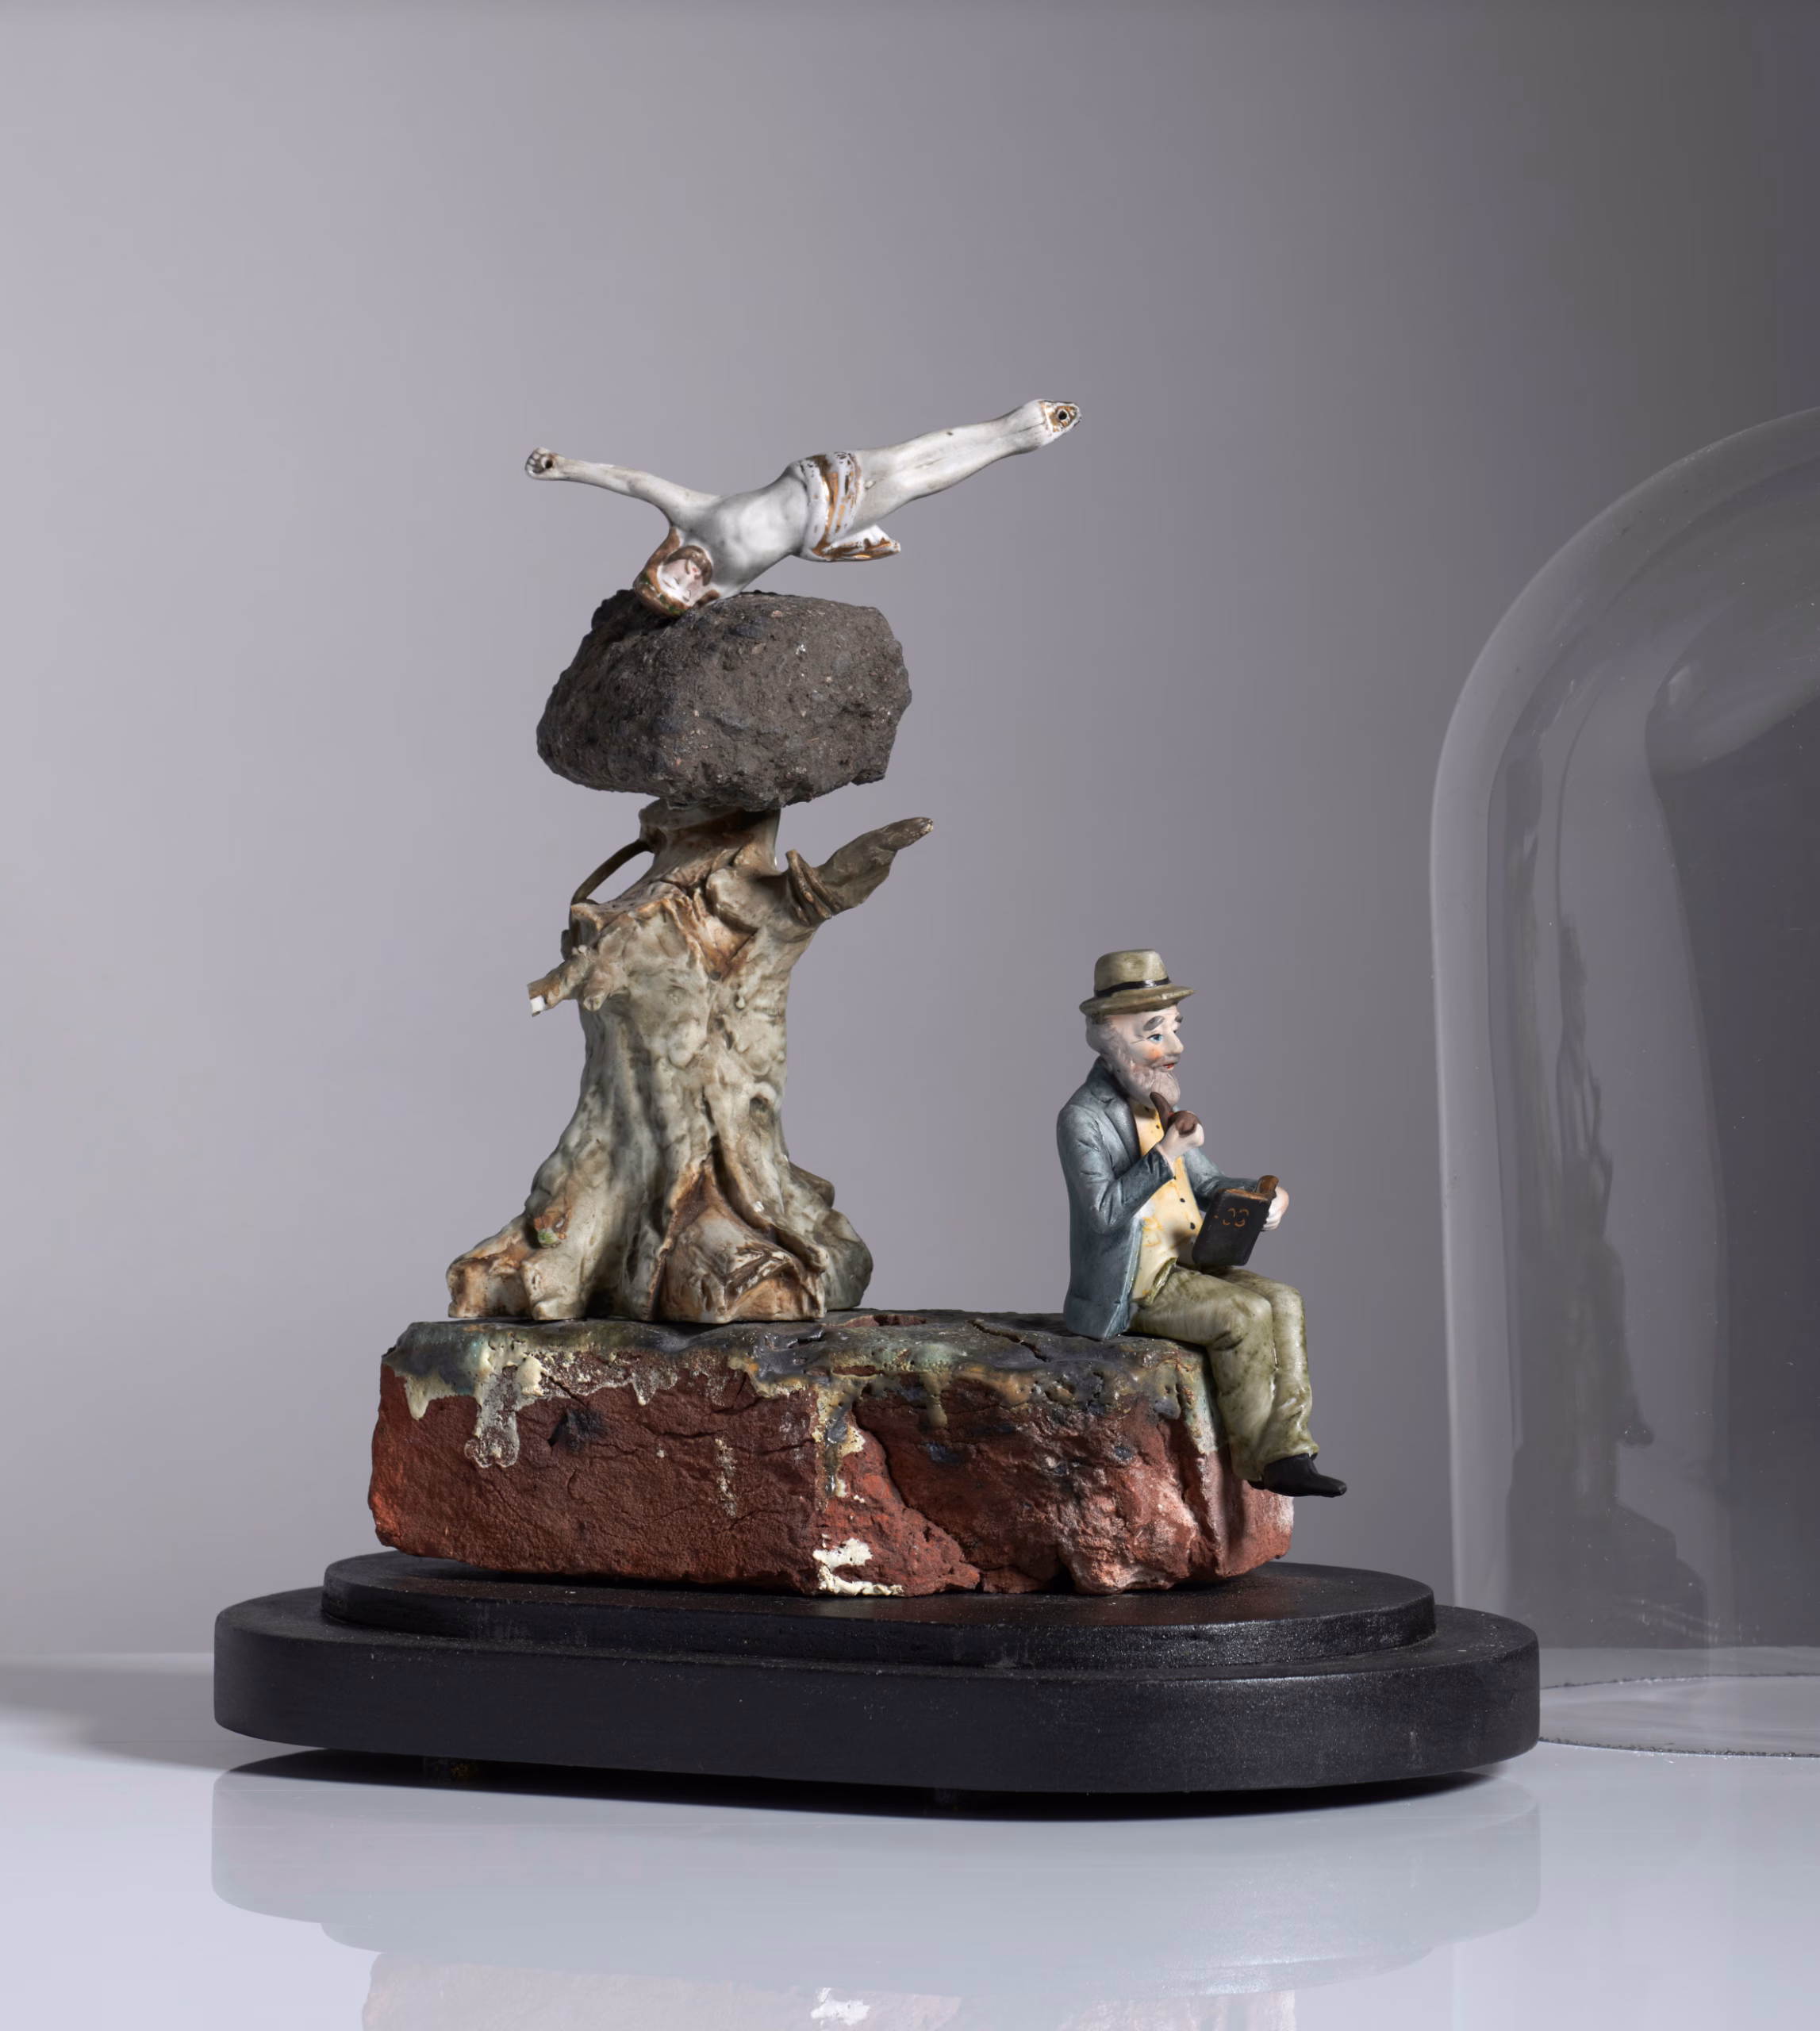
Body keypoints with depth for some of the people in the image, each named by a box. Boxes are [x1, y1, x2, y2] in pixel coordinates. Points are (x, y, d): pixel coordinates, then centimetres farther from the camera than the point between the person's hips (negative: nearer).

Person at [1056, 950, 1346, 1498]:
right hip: (1133, 1286, -8)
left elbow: (1207, 1183, 20)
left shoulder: (1160, 1102, 15)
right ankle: (1259, 1457, -13)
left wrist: (1259, 1194, -1)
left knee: (1284, 1302, -9)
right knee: (1246, 1316, -24)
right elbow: (1105, 1210, -23)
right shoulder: (1082, 1119, -12)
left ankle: (1286, 1453, -14)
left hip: (1185, 1264, 9)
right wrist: (1166, 1154, -28)